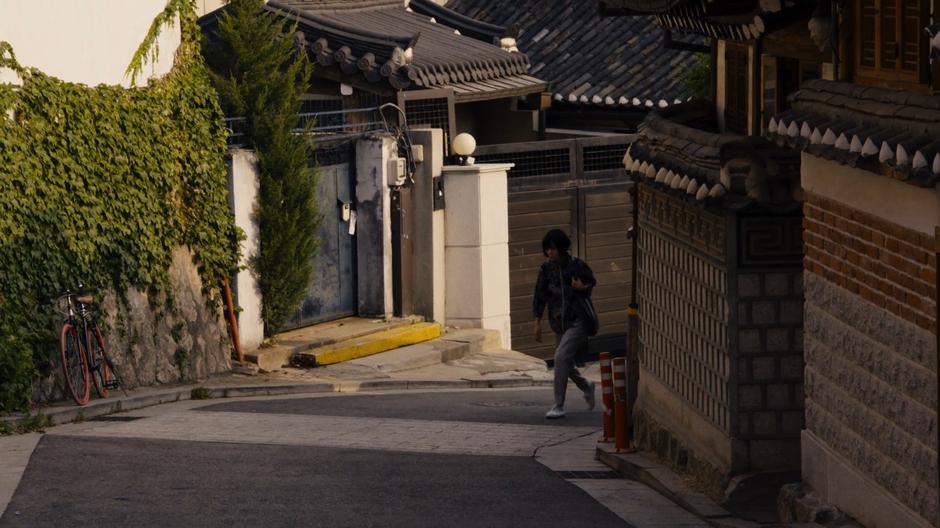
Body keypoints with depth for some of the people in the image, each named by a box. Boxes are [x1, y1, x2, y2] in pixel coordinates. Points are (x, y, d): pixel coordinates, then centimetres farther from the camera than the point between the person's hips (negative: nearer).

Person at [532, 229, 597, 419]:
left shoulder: (576, 265, -8)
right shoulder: (546, 268, 2)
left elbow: (591, 281, 7)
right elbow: (540, 295, 7)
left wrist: (583, 287, -15)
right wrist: (537, 322, 4)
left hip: (577, 321, -5)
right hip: (558, 323, 5)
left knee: (561, 356, -19)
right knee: (565, 363, 12)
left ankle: (559, 406, -16)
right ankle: (587, 387, 42)